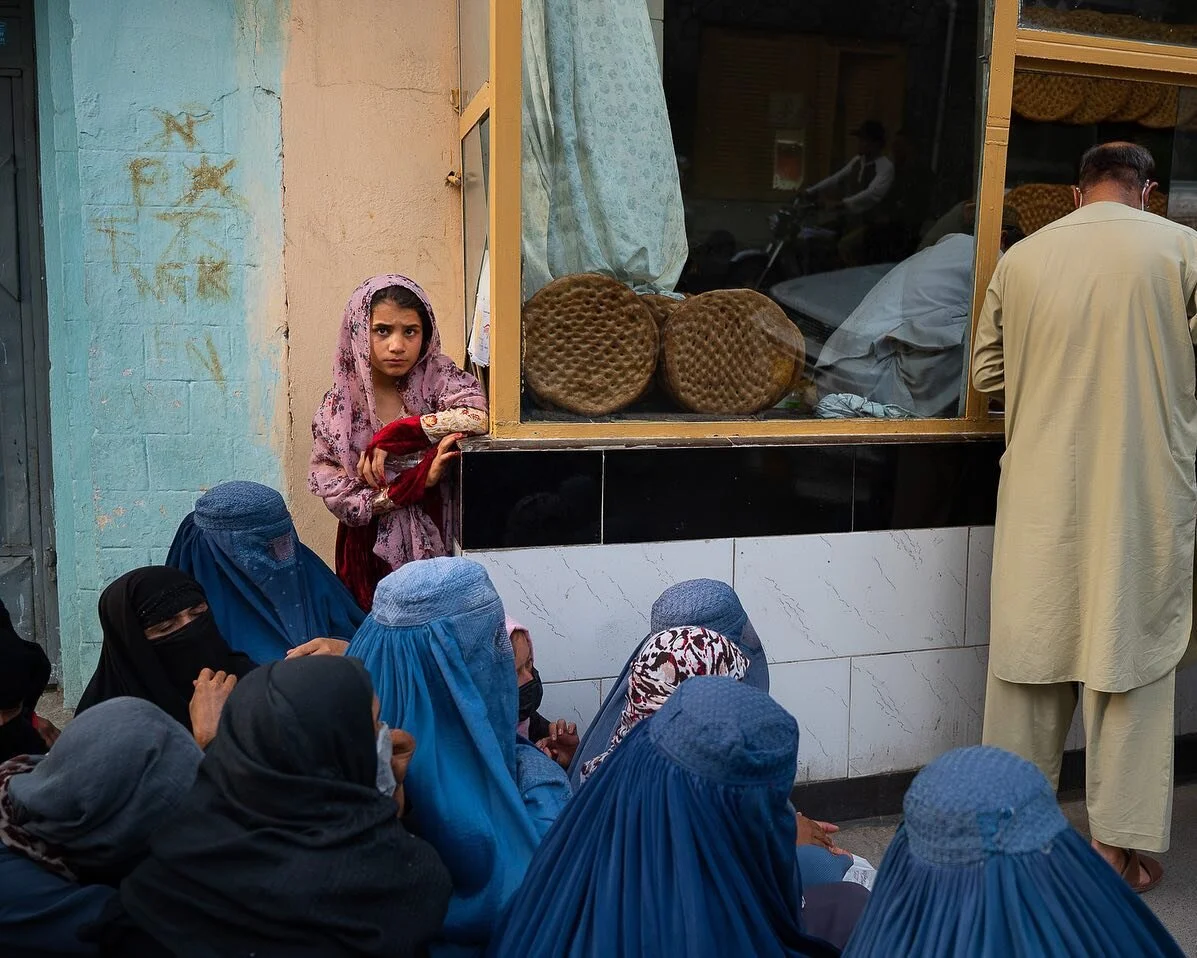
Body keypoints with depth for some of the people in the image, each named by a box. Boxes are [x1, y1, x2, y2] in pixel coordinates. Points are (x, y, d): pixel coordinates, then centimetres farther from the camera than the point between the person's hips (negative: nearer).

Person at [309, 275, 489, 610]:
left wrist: (392, 437, -24)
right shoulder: (338, 408, -8)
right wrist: (419, 481, -22)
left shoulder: (438, 377, -8)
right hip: (372, 550, 0)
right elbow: (339, 498, -12)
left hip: (436, 541, 0)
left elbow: (479, 416, -28)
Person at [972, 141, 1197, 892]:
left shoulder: (1023, 256, 4)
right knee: (1133, 653, 6)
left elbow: (988, 373, 10)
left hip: (1045, 491, 2)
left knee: (1035, 644, 11)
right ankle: (1122, 842, 11)